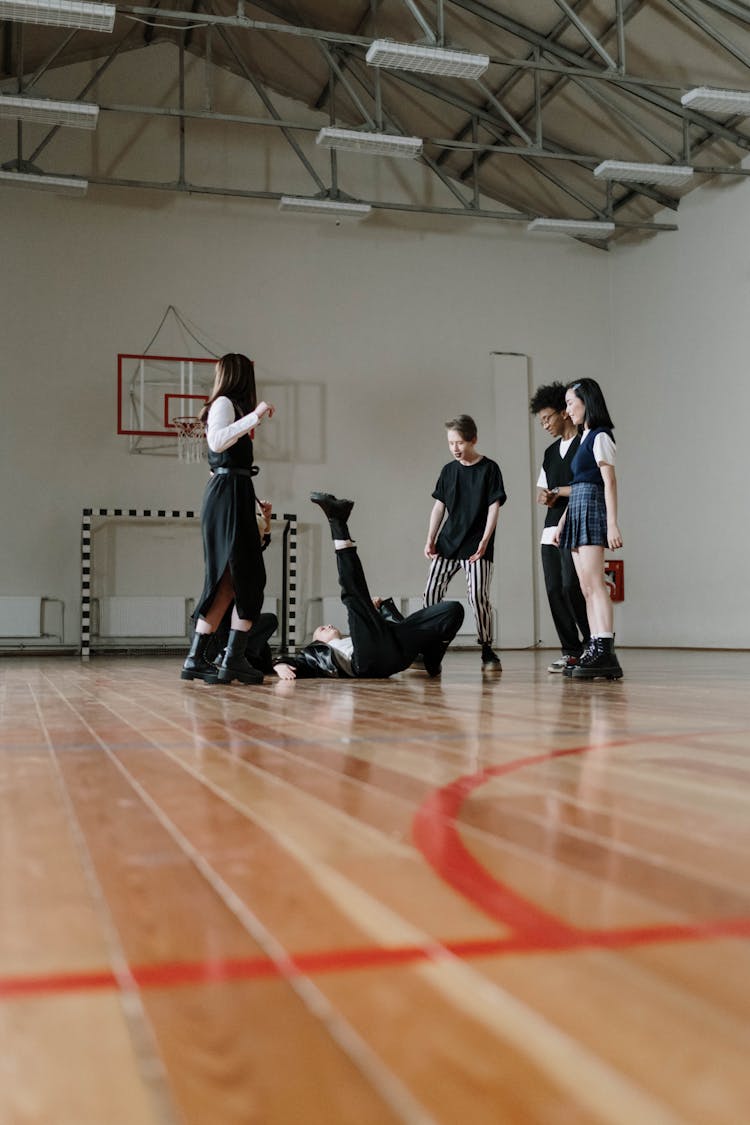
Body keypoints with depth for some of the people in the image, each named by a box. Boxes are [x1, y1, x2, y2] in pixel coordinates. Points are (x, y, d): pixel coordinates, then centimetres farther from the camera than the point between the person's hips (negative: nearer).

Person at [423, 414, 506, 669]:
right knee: (432, 592, -4)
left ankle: (487, 650, 2)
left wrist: (484, 541, -17)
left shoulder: (489, 469, -3)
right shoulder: (448, 470, 10)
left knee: (478, 596, -11)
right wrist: (430, 539, 4)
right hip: (448, 543, 5)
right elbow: (439, 506, 12)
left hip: (476, 546, -5)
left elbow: (494, 507, -7)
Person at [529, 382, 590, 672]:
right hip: (551, 529, 8)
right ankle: (571, 651, 9)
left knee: (571, 587, -15)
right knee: (554, 590, 3)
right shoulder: (550, 452, 22)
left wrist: (556, 491, -5)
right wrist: (544, 496, -1)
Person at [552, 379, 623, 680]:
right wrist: (562, 523, 20)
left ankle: (604, 652, -25)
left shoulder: (599, 436, -4)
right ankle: (595, 654, 2)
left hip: (591, 509, -9)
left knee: (594, 585, -18)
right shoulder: (585, 439, 21)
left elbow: (609, 481, -12)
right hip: (576, 512, 9)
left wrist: (612, 524, -20)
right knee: (587, 589, 4)